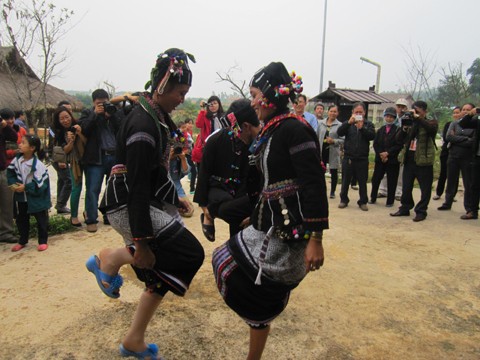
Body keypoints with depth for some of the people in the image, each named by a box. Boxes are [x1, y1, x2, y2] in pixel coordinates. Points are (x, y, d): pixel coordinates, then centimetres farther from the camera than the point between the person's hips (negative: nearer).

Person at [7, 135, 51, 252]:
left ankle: (43, 241, 21)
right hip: (22, 197, 7)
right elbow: (10, 171, 8)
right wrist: (13, 183, -8)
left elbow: (40, 185, -24)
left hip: (37, 198, -7)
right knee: (21, 219, 17)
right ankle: (22, 241, 33)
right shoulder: (17, 160, -6)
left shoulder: (38, 165, -25)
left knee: (41, 220, 6)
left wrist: (25, 187, -21)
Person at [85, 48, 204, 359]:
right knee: (190, 254, -13)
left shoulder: (159, 115, 10)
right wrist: (141, 241, -25)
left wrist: (174, 199, 25)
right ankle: (111, 258, 1)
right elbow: (138, 185, -26)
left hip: (154, 202, 10)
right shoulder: (143, 124, -22)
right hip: (129, 206, -10)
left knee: (164, 271, 12)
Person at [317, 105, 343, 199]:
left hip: (333, 153, -2)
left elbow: (343, 140, -5)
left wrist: (333, 141, -20)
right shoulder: (321, 123, 6)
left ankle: (332, 192, 20)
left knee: (334, 172, 7)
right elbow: (316, 136, 8)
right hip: (321, 151, 2)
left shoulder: (340, 125, -3)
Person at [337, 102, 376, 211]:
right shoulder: (348, 124, 8)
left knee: (362, 182, 7)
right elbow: (339, 132, -10)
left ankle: (363, 202, 19)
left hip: (362, 158, 0)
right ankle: (344, 200, 22)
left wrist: (362, 128, -22)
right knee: (345, 181, 8)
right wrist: (349, 122, -22)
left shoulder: (368, 124, 7)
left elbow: (372, 136, -9)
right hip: (348, 157, 1)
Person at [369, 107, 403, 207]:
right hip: (380, 159, 4)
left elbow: (399, 145, -11)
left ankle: (390, 201, 14)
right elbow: (375, 144, 5)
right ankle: (373, 198, 20)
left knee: (391, 182, 3)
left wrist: (388, 153, -16)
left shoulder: (398, 130, -4)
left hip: (392, 160, -4)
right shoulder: (380, 130, 10)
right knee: (375, 179, 7)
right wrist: (381, 154, -8)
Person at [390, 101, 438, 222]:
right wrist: (404, 128, -10)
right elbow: (399, 139, 6)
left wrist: (417, 117, -21)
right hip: (408, 160, 5)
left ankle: (421, 211, 13)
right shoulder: (410, 123, 11)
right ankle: (405, 208, 26)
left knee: (425, 188, 3)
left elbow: (431, 128, -25)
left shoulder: (431, 122, 0)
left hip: (423, 161, -5)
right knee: (406, 188, 13)